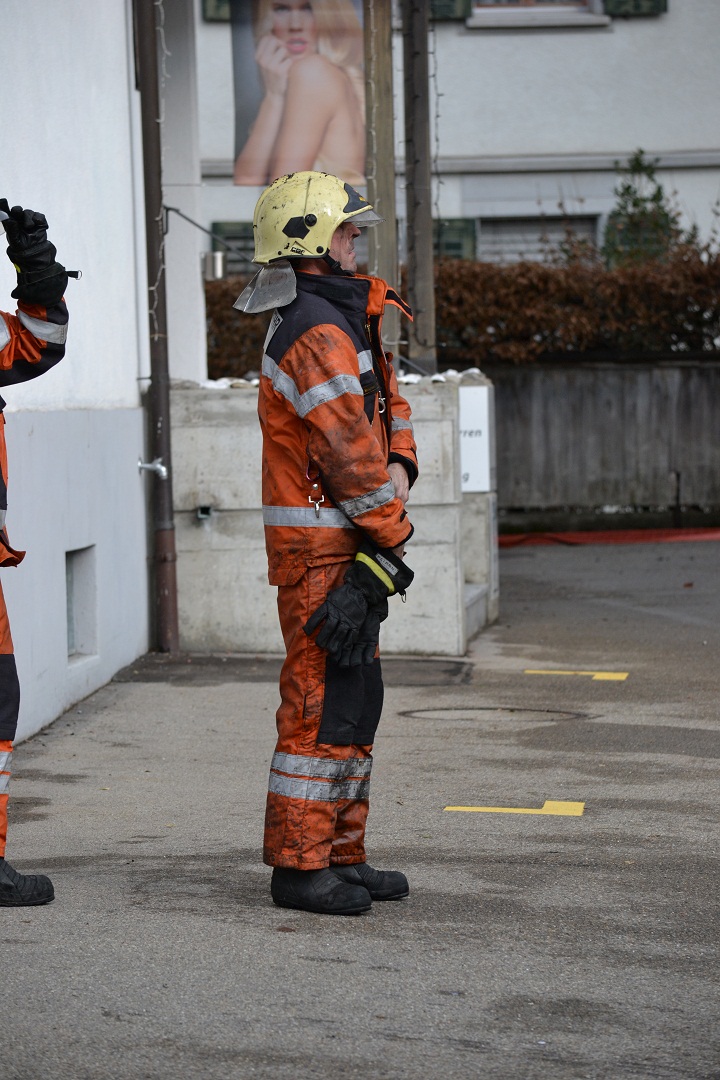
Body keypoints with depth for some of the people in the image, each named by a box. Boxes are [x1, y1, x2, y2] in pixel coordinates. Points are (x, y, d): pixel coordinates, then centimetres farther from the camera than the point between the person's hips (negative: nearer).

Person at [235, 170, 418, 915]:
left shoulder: (337, 320, 18)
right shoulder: (317, 333, -17)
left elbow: (386, 405, 22)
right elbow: (348, 449, -19)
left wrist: (398, 467, 1)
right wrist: (392, 530, -8)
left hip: (348, 544, 11)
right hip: (319, 545, -11)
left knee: (355, 699, 13)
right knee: (322, 701, -7)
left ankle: (341, 855, 20)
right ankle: (299, 866, -2)